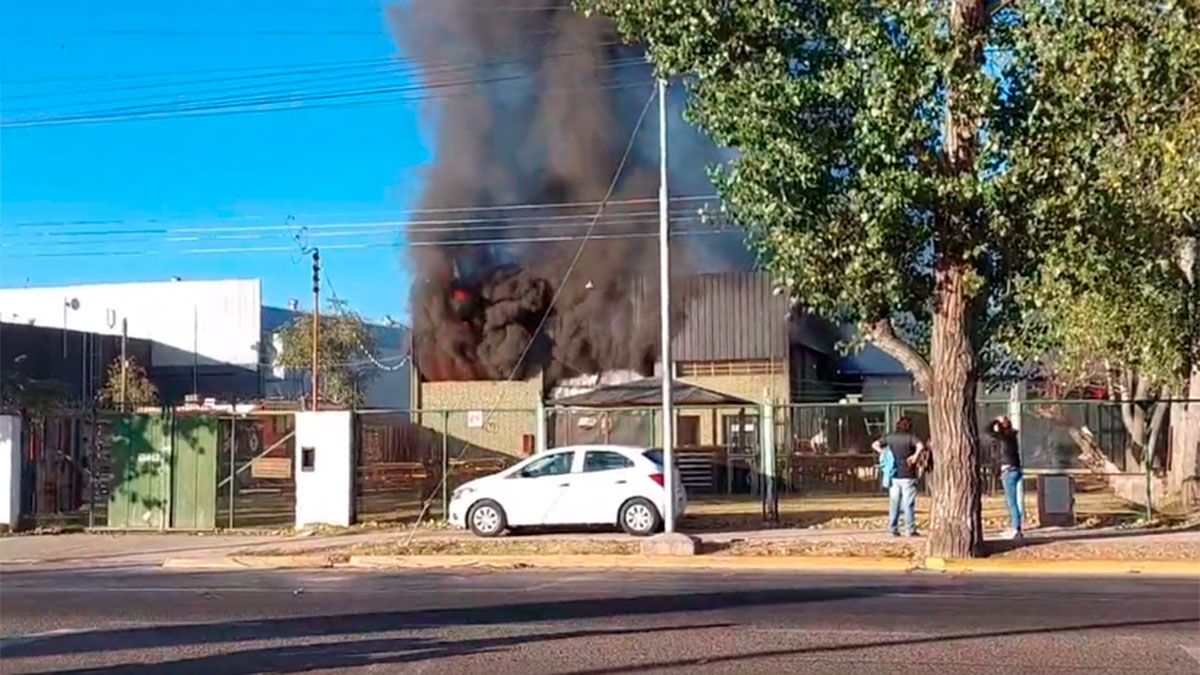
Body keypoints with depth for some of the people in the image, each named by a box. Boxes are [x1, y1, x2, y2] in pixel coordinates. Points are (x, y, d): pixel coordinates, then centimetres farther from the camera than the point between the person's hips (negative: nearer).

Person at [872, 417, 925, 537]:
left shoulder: (890, 437, 6)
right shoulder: (910, 437, -8)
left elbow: (875, 445, 10)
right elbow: (920, 446, -27)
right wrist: (915, 455, -13)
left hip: (894, 476, 4)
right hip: (907, 476, -4)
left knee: (894, 502, 9)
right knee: (908, 503, 1)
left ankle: (893, 528, 10)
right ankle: (910, 530, 2)